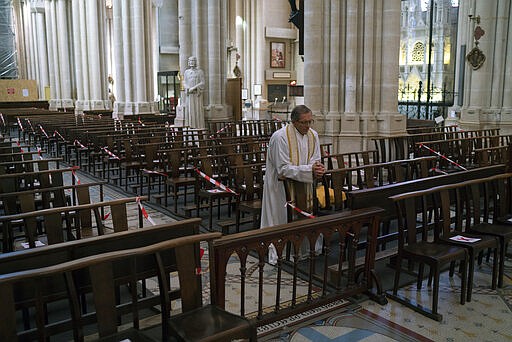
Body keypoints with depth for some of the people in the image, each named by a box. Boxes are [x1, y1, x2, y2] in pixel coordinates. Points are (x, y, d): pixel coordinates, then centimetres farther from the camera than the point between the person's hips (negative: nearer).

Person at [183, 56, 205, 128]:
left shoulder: (200, 72, 3)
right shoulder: (186, 72, 12)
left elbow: (202, 83, -5)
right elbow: (185, 83, 9)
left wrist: (193, 88, -15)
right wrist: (189, 89, -12)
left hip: (197, 94, -2)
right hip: (189, 94, 3)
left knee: (198, 109, -6)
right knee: (190, 109, -2)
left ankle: (199, 125, -3)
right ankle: (190, 125, -1)